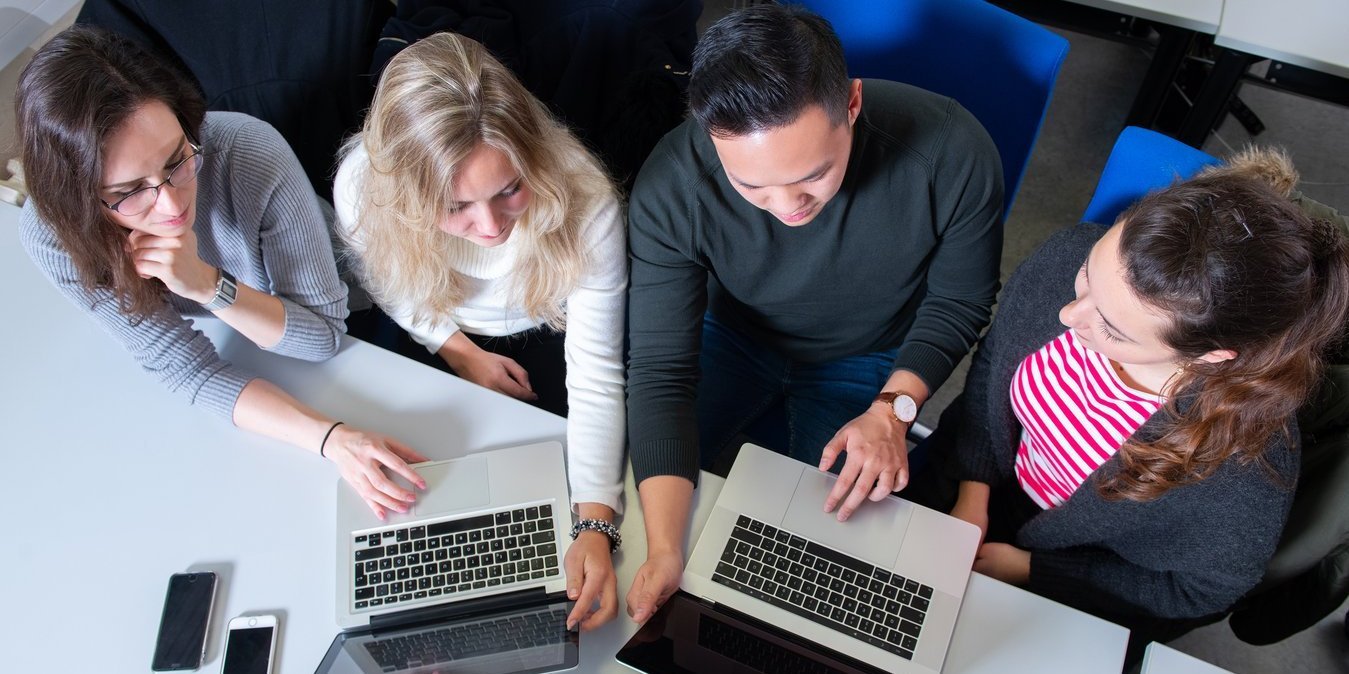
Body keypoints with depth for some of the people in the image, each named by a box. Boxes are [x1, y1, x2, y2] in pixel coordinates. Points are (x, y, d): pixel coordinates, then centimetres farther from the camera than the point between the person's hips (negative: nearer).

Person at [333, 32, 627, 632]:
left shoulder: (584, 204, -40)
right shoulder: (363, 185, -33)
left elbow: (596, 374, -35)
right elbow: (384, 282, -6)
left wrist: (595, 525, -46)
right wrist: (459, 350, -11)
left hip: (550, 336, -1)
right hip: (445, 338, 2)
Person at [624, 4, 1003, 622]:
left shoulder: (953, 154, -32)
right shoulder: (670, 189, -32)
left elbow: (957, 301, -11)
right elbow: (660, 369, -29)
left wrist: (892, 408, -24)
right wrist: (664, 551, -38)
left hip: (867, 358, 0)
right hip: (732, 337, 1)